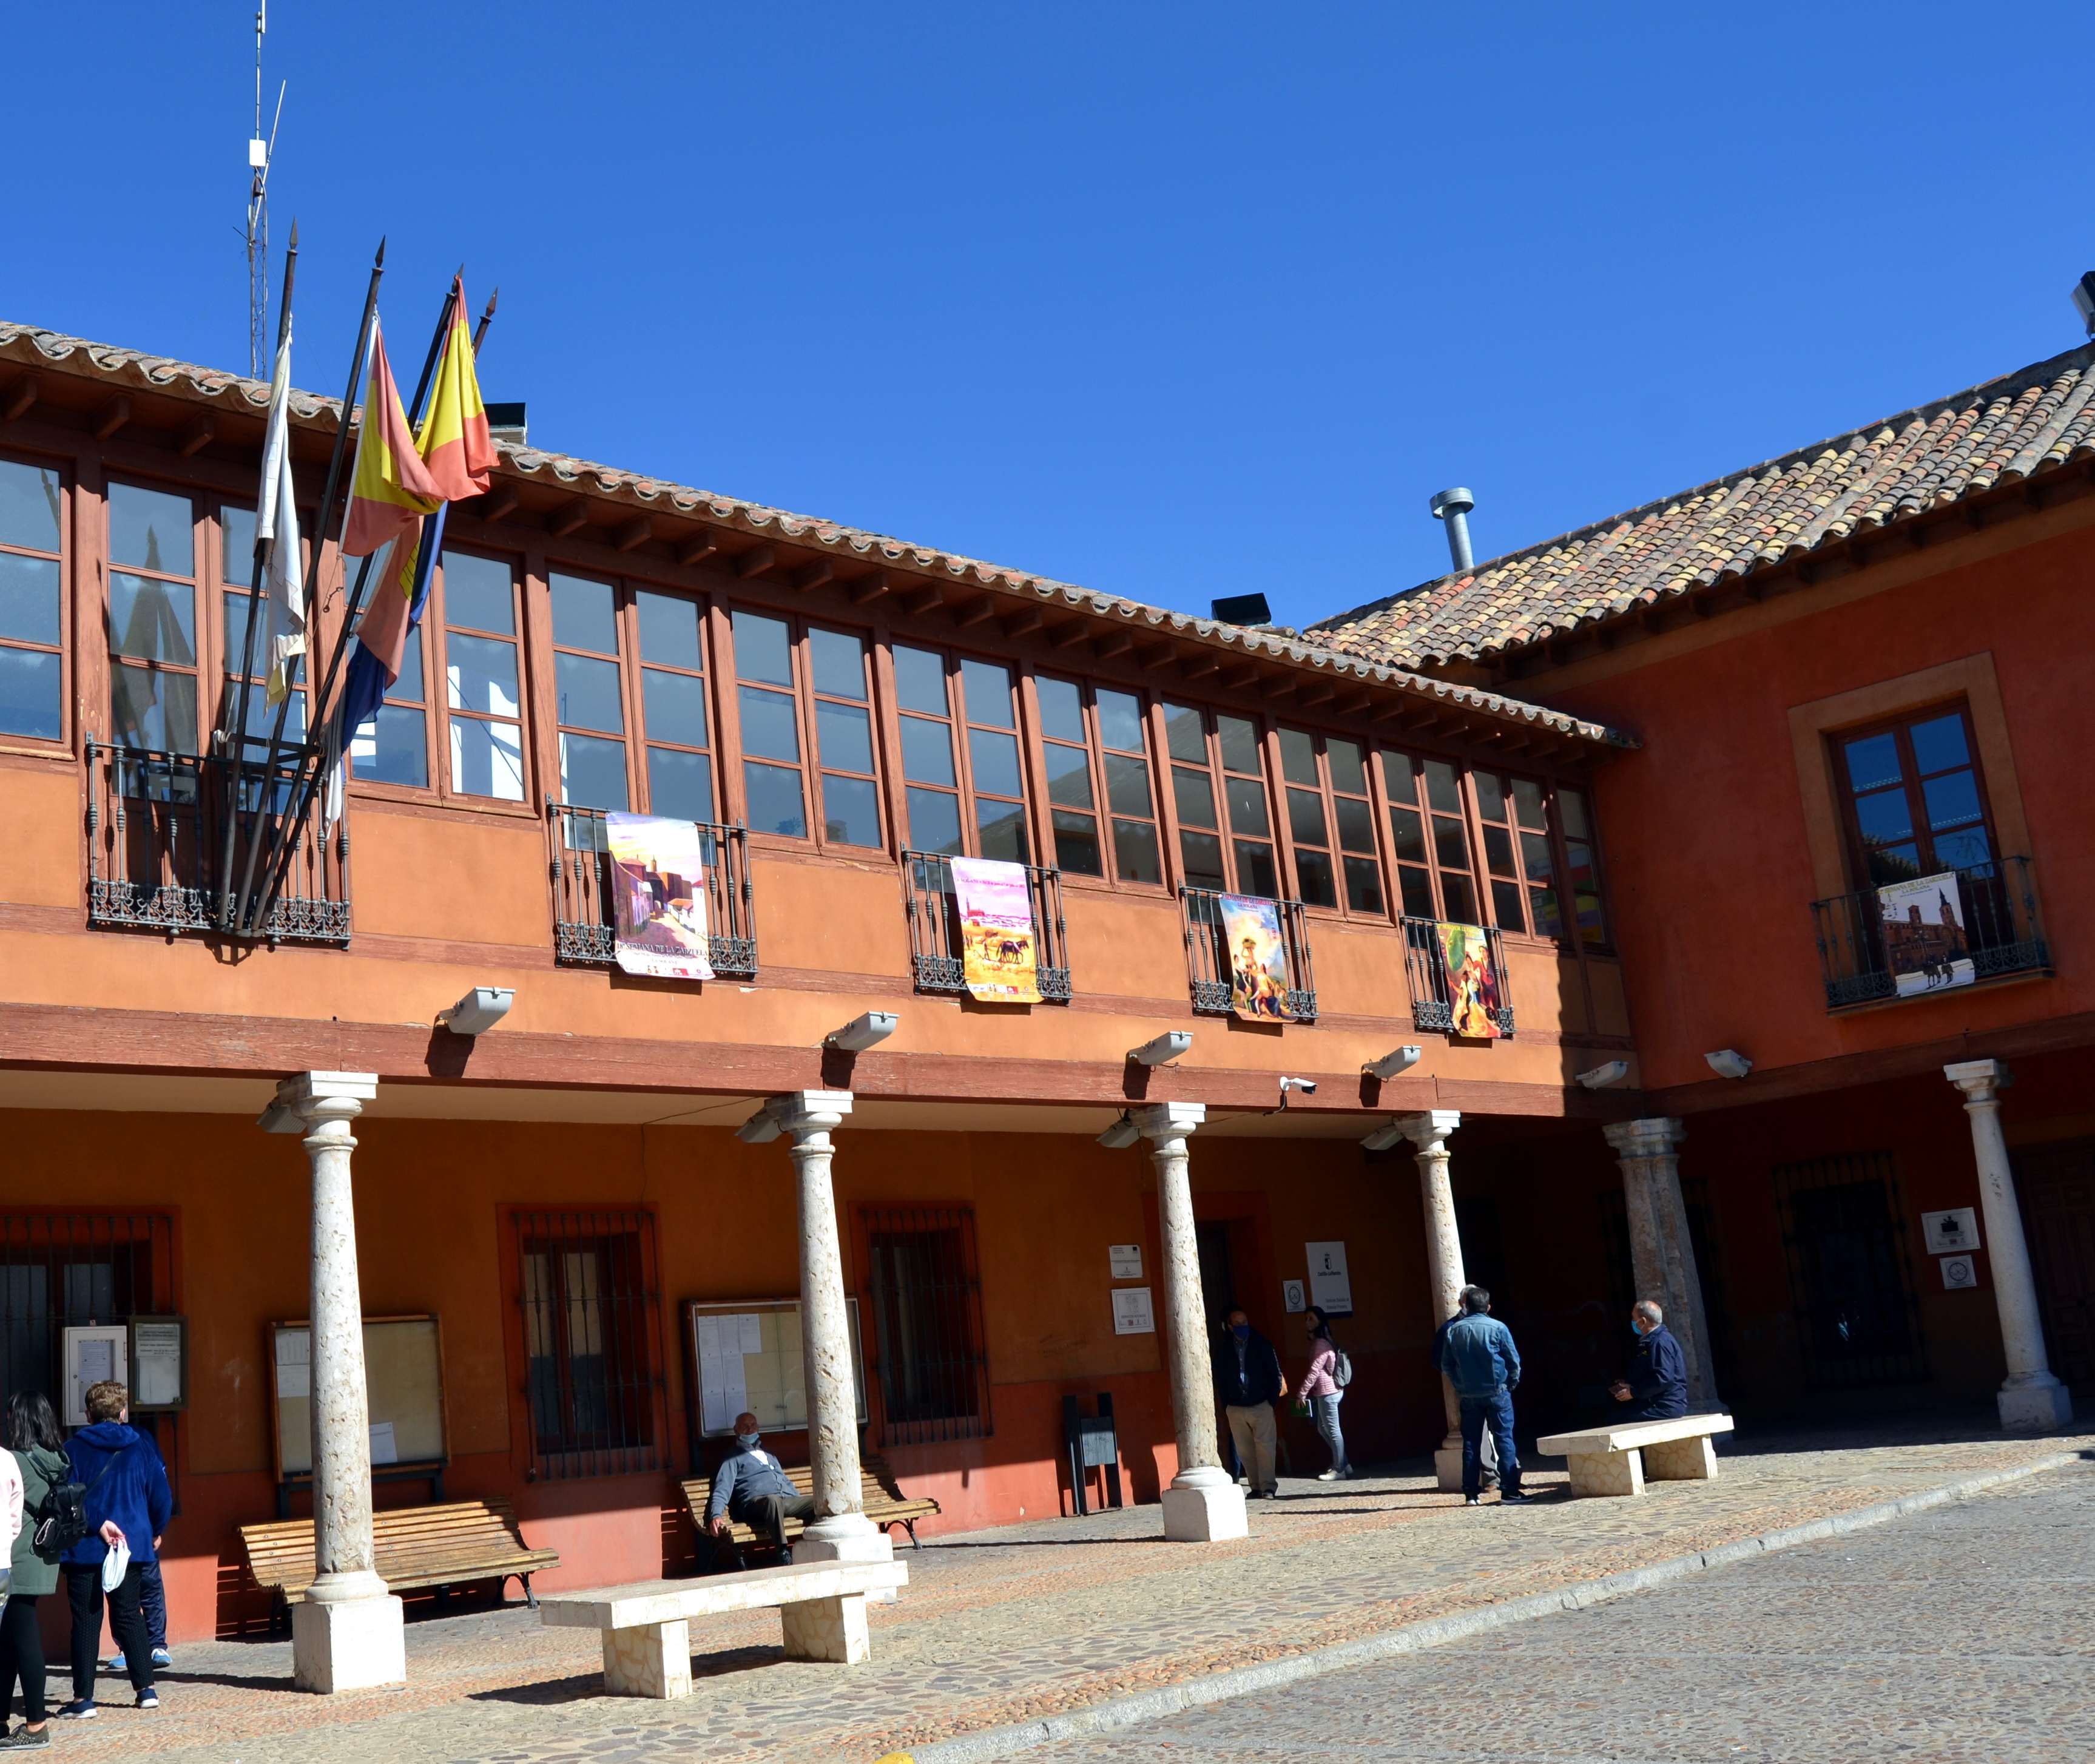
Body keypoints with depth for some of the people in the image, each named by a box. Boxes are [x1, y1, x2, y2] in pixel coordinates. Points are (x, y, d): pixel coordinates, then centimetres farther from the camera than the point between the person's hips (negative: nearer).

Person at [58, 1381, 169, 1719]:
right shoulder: (142, 1445, 1)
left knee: (85, 1621, 3)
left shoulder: (74, 1448, -3)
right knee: (129, 1615, 13)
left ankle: (83, 1699, 4)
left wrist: (98, 1523, -13)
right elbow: (162, 1495, 1)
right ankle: (146, 1688, 11)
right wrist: (156, 1533, 15)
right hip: (133, 1544, 2)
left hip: (84, 1548, -2)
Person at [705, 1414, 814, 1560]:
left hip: (788, 1499, 5)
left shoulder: (769, 1456, 36)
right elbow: (722, 1490, 3)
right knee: (773, 1500, -43)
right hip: (757, 1502, -5)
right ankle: (784, 1555, -46)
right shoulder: (733, 1459, 17)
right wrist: (716, 1516, -16)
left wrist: (804, 1506, 19)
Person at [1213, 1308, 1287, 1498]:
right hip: (1235, 1409, 2)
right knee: (1244, 1450, 1)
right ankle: (1256, 1487, 8)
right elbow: (1220, 1380, 10)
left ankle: (1268, 1486, -7)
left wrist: (1272, 1400, -1)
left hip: (1261, 1406, -2)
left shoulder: (1262, 1345, 1)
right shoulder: (1224, 1351, 5)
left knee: (1264, 1446, -9)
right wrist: (1225, 1406, 5)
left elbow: (1276, 1374, 4)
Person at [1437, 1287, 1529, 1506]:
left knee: (1471, 1444, 8)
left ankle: (1471, 1494, 8)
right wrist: (1511, 1384, 12)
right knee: (1504, 1440, 0)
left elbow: (1446, 1365, 6)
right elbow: (1514, 1361, -3)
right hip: (1497, 1393, -3)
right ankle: (1509, 1492, -4)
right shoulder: (1498, 1328, -7)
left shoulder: (1453, 1330, 2)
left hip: (1468, 1396, 3)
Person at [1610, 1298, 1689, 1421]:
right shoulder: (1653, 1340, 19)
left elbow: (1663, 1378, -24)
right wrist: (1629, 1384, 13)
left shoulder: (1661, 1342, -15)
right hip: (1657, 1404, 10)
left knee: (1616, 1423, -16)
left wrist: (1634, 1392, -16)